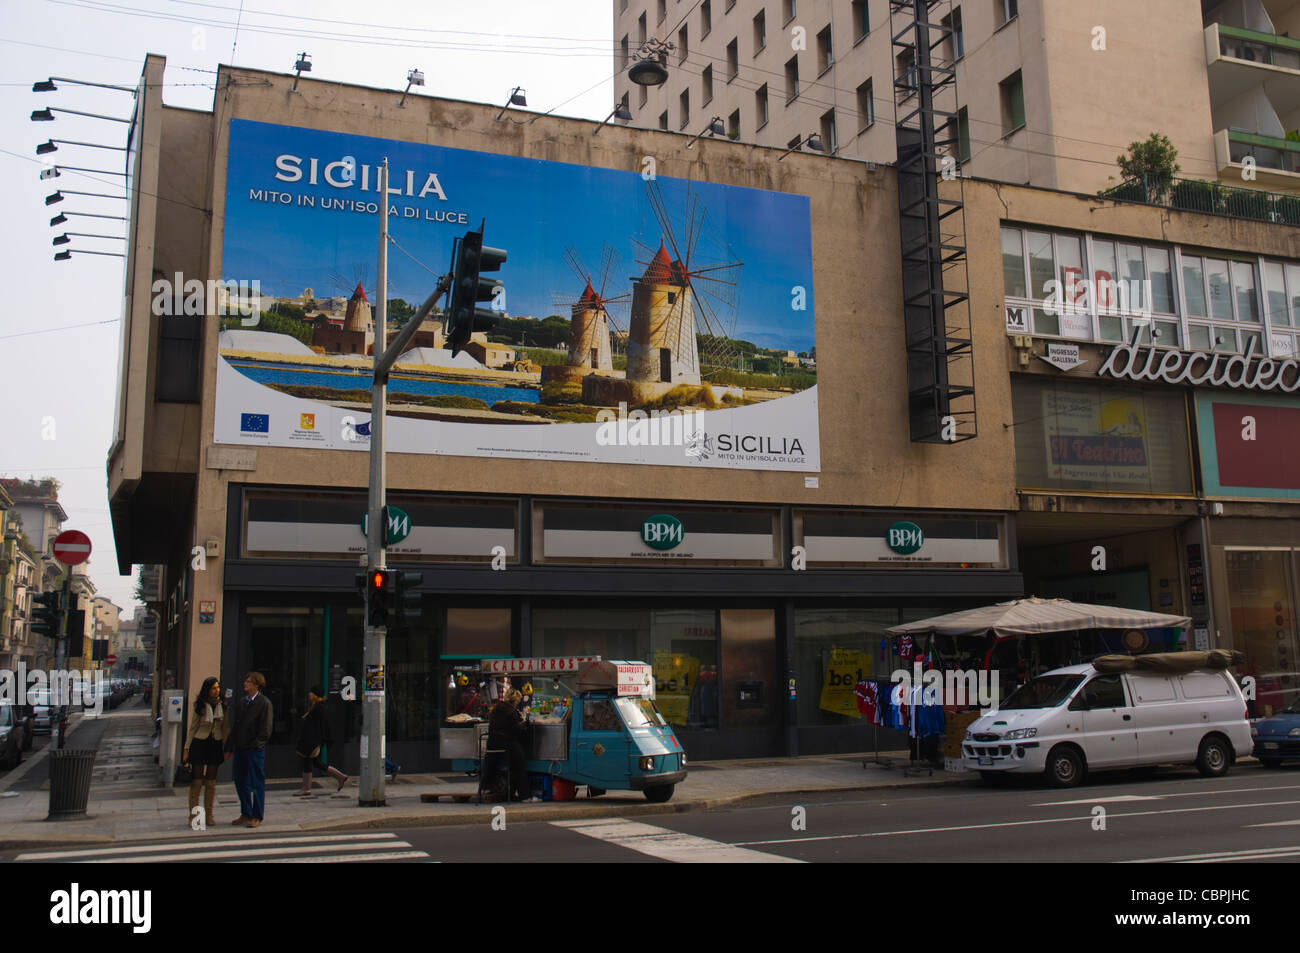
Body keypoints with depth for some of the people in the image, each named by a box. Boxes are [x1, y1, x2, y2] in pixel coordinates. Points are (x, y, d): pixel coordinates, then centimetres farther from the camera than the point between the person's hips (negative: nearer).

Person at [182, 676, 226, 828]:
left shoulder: (222, 705, 4)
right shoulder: (200, 706, -4)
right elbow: (192, 728, 1)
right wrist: (186, 748, -3)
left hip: (216, 745, 3)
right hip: (199, 743, -3)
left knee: (211, 781, 7)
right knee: (197, 780, -2)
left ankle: (209, 815, 13)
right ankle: (193, 815, 4)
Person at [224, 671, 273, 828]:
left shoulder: (264, 703, -8)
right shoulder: (242, 702, 12)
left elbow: (265, 730, -10)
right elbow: (235, 726, 16)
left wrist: (255, 744, -14)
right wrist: (229, 748, 14)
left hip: (255, 750, -7)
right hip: (240, 749, 7)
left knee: (257, 783, 0)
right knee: (241, 782, 12)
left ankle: (257, 817, 7)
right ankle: (246, 814, 24)